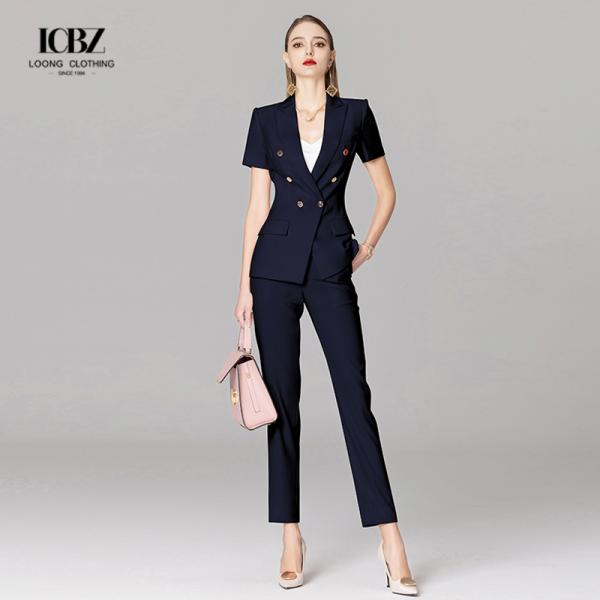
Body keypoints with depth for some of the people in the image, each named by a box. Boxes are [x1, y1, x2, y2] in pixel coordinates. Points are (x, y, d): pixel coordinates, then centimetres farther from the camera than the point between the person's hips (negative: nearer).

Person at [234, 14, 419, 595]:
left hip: (331, 269, -1)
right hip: (275, 268, 1)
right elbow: (257, 206, 5)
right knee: (282, 398, 3)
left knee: (355, 398, -5)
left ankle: (389, 539, 0)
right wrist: (245, 284, 1)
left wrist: (367, 248, 5)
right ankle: (291, 535, 13)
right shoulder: (266, 120, 6)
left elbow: (386, 191, 14)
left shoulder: (355, 114, 5)